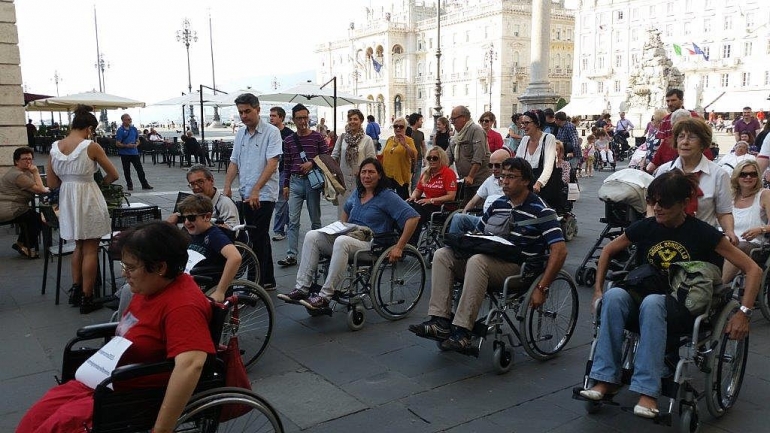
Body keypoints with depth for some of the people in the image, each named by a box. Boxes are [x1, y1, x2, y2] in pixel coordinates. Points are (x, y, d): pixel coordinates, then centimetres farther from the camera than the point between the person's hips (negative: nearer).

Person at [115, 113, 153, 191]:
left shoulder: (134, 129, 8)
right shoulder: (120, 130, -5)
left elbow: (138, 140, 15)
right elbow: (117, 144, -7)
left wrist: (136, 144, -7)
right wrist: (126, 145, -21)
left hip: (134, 152, 3)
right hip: (125, 154, -3)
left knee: (140, 169, -1)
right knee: (126, 170, 7)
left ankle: (144, 184, 4)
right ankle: (129, 185, 19)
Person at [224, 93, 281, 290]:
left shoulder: (271, 132, -9)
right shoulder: (240, 133, 12)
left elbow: (272, 164, -18)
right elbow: (234, 162, 15)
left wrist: (256, 190, -24)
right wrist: (227, 186, 1)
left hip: (264, 194, -7)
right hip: (246, 194, 7)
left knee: (258, 238, -7)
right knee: (259, 237, 14)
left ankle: (259, 282, 1)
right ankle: (267, 280, 24)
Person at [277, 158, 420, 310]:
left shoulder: (387, 196, -6)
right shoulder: (358, 192, 16)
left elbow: (413, 217, -14)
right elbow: (347, 209, 37)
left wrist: (399, 247, -17)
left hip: (371, 244, -7)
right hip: (348, 236, 7)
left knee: (341, 242, -38)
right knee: (312, 236, -14)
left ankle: (324, 297, -34)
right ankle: (302, 288, -20)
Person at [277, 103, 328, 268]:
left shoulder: (317, 137, 1)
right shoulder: (289, 140, 9)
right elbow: (287, 164, 12)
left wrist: (312, 163, -14)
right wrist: (285, 185, 10)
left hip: (313, 181, -2)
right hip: (295, 181, 2)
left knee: (315, 220, 8)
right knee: (293, 221, -2)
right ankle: (291, 255, -1)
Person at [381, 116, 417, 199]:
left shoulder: (409, 140, -5)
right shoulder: (389, 140, 9)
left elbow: (414, 156, -20)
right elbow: (383, 155, 18)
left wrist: (405, 145, -32)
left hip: (401, 175, -5)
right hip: (387, 175, 5)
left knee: (402, 198, 2)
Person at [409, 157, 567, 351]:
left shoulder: (540, 210, -7)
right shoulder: (498, 204, 13)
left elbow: (560, 250, -15)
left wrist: (541, 288, -20)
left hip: (520, 268, -7)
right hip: (492, 260, 7)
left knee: (477, 261, -36)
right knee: (442, 255, -9)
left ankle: (462, 331, -33)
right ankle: (440, 321, -20)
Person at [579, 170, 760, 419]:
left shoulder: (702, 233, -8)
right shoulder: (645, 228, 1)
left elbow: (753, 269, -7)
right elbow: (608, 251, 15)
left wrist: (743, 312, -17)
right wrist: (598, 291, 6)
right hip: (644, 300, 3)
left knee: (652, 303, -38)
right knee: (614, 295, -30)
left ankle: (648, 391, -36)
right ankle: (606, 379, -27)